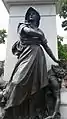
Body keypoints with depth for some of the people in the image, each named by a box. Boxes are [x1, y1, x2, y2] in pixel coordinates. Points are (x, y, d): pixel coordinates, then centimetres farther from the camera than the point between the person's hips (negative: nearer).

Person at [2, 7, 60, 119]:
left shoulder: (39, 31, 27)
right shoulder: (22, 25, 18)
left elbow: (46, 46, 25)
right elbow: (28, 31, -6)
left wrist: (55, 59, 21)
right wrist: (40, 35, 10)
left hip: (38, 56, 4)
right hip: (26, 54, -4)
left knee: (36, 84, -6)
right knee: (20, 81, -19)